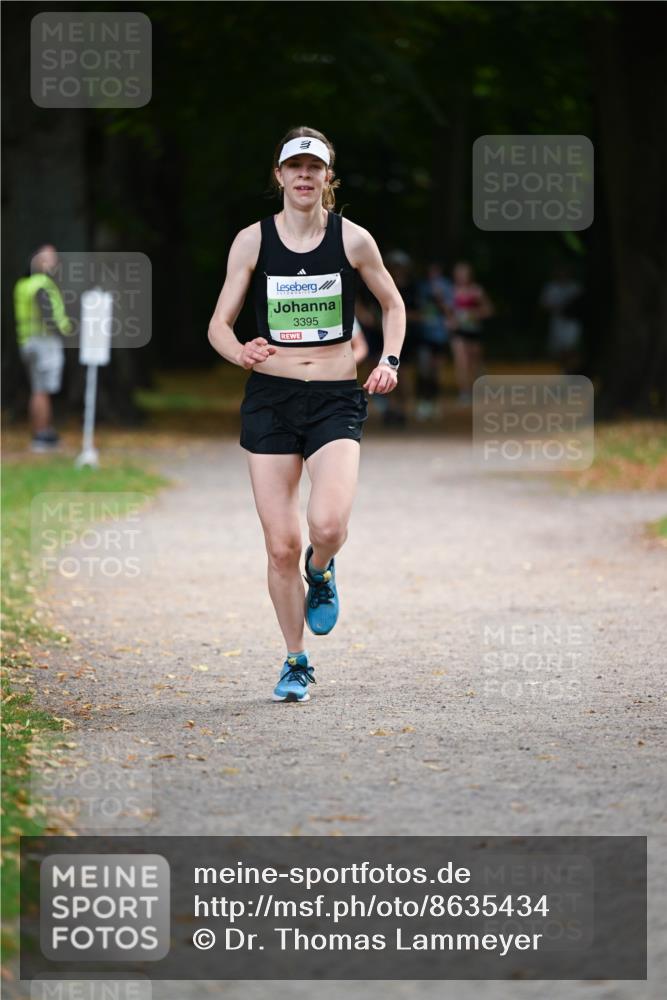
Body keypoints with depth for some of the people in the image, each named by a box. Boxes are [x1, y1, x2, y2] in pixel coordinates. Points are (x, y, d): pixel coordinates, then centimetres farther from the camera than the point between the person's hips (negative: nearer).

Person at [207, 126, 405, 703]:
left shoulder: (352, 239, 1)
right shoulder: (253, 241, 1)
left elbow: (392, 303, 16)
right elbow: (219, 324, 4)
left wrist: (390, 360, 1)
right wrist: (240, 352, -18)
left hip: (336, 399, -1)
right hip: (270, 397, 1)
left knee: (328, 523, -24)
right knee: (281, 545, -1)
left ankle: (320, 572, 14)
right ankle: (296, 663, 17)